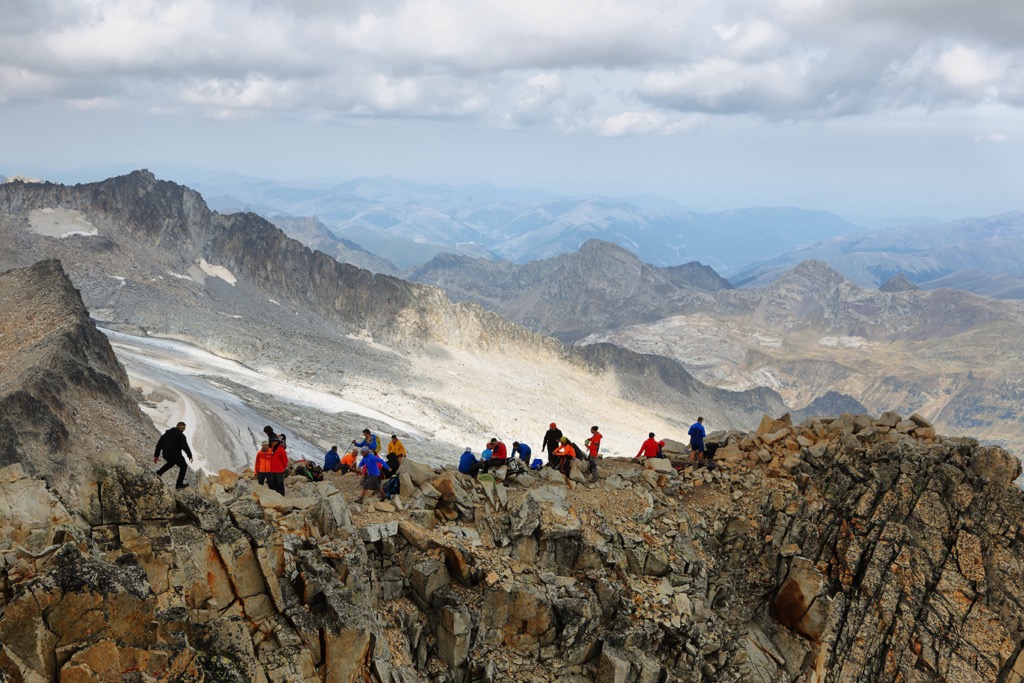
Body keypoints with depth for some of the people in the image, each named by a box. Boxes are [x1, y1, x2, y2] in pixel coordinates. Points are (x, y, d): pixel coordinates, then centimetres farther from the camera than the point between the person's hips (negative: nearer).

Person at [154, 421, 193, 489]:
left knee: (171, 462, 39)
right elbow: (185, 447, -17)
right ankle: (179, 484, 15)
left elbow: (159, 444, 10)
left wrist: (156, 455, 15)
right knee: (183, 467, 15)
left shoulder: (166, 433, 10)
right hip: (176, 456, -7)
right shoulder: (181, 436, -12)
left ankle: (160, 472, 26)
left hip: (166, 455, 7)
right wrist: (190, 456, -4)